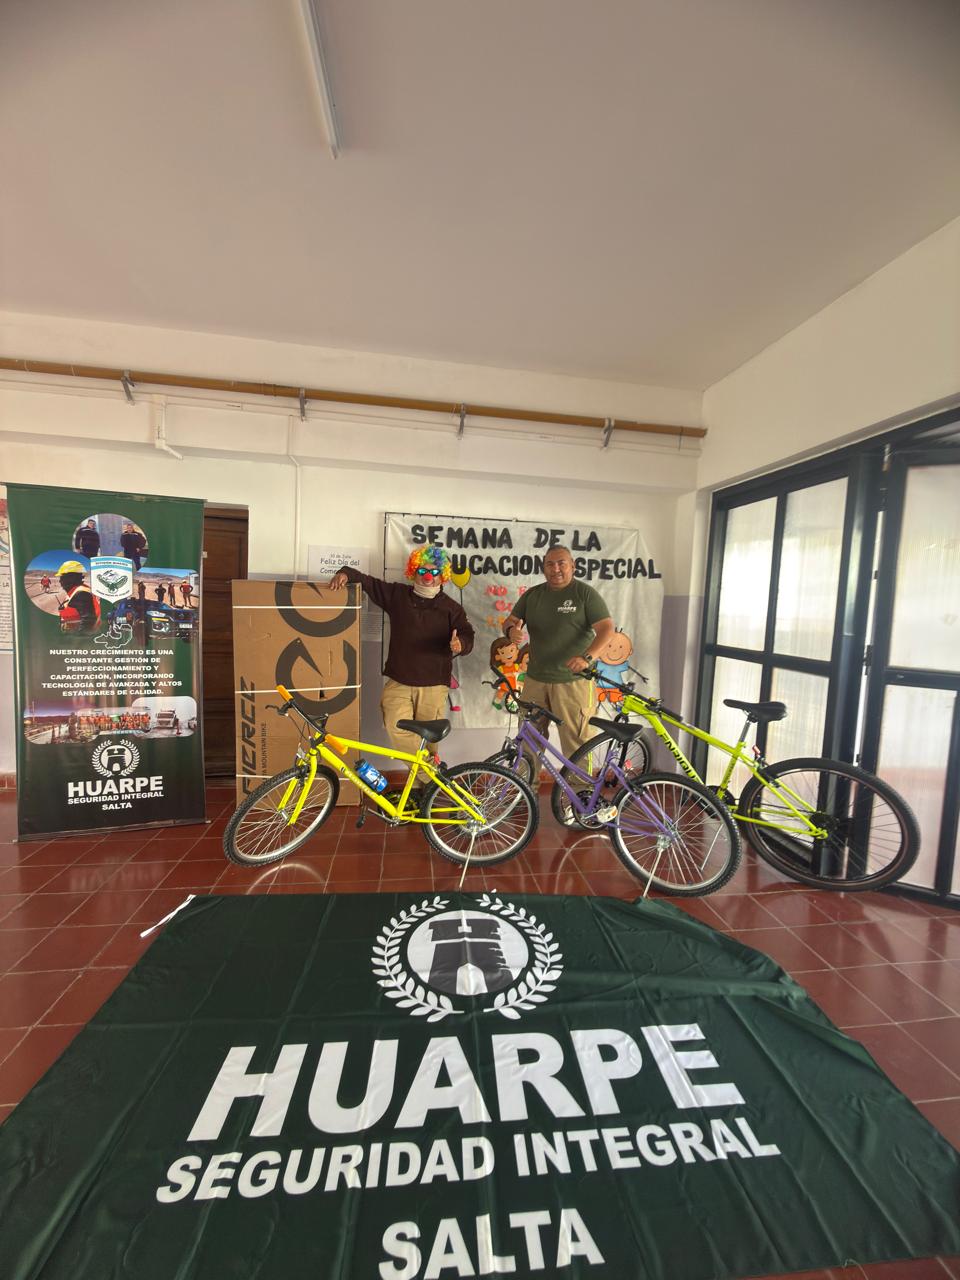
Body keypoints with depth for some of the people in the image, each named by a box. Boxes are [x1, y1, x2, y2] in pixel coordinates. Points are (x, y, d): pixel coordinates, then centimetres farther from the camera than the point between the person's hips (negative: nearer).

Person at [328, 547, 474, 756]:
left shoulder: (451, 608, 3)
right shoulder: (397, 595, 8)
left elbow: (467, 635, -7)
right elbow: (369, 582, 17)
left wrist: (460, 644, -31)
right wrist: (346, 573, -1)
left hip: (433, 685, -1)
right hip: (398, 682, 1)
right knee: (396, 727, -17)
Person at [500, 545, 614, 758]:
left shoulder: (585, 593, -2)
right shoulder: (532, 595, 11)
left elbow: (606, 627, -10)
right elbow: (509, 621, 11)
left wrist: (587, 657, -27)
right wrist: (511, 630, -15)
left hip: (573, 680, -4)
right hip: (535, 680, 5)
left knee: (575, 743, -1)